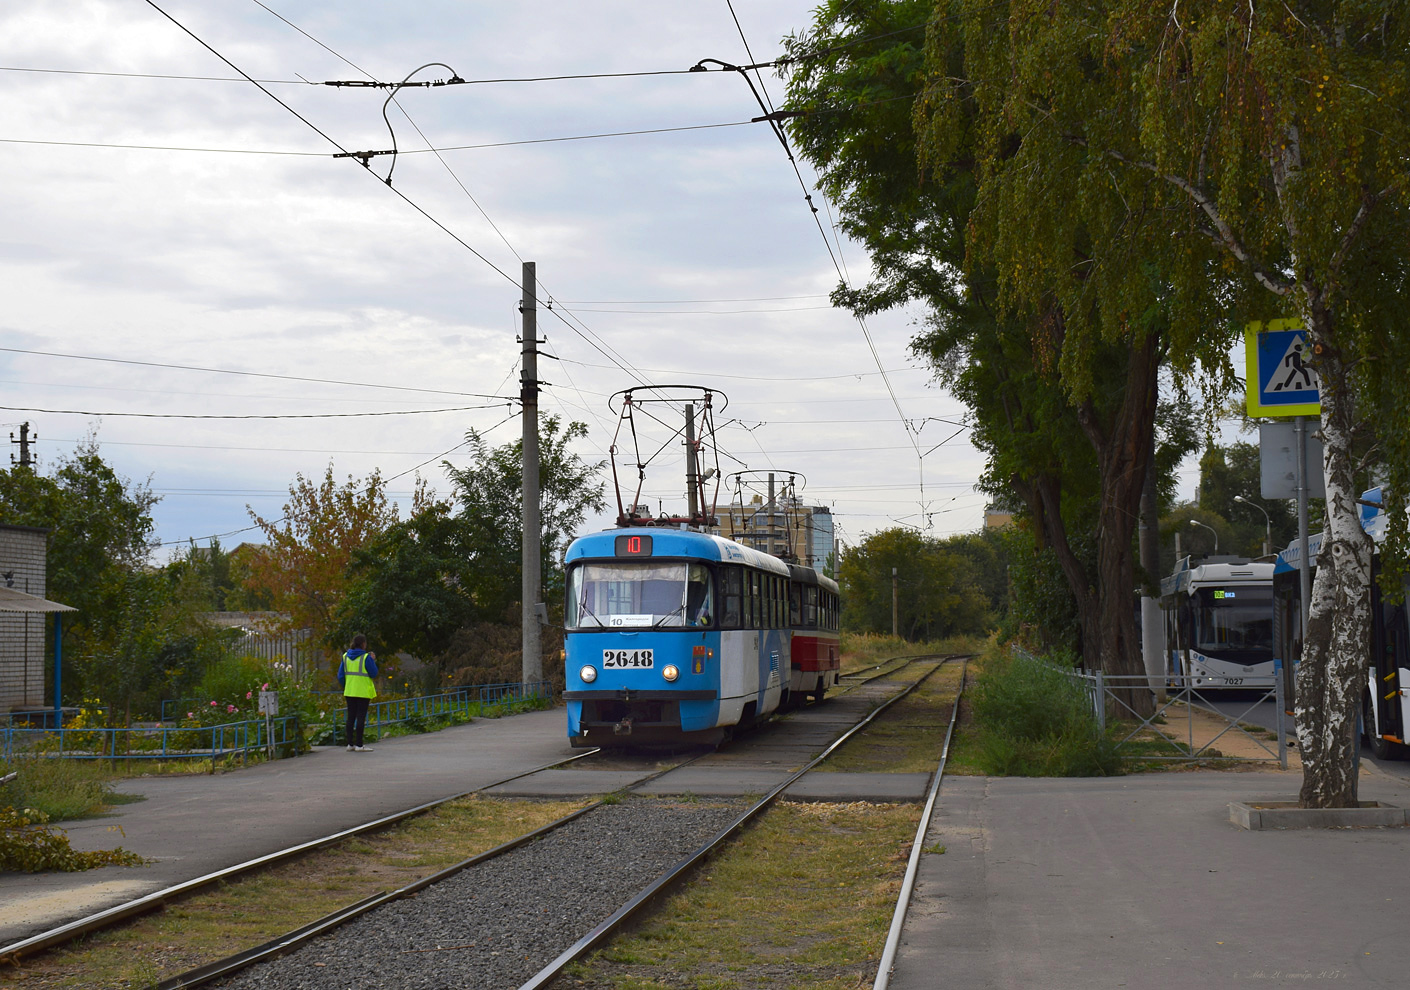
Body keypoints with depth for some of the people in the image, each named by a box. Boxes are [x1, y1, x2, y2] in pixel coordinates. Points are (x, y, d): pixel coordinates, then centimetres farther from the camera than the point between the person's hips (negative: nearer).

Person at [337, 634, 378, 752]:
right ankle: (359, 745, -5)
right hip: (363, 692, -5)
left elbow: (340, 676, 7)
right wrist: (373, 661, 6)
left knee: (351, 717, 10)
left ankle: (350, 744, 11)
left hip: (349, 692, 5)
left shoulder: (345, 657, 6)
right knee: (361, 717, -3)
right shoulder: (366, 658, -11)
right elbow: (373, 673, -7)